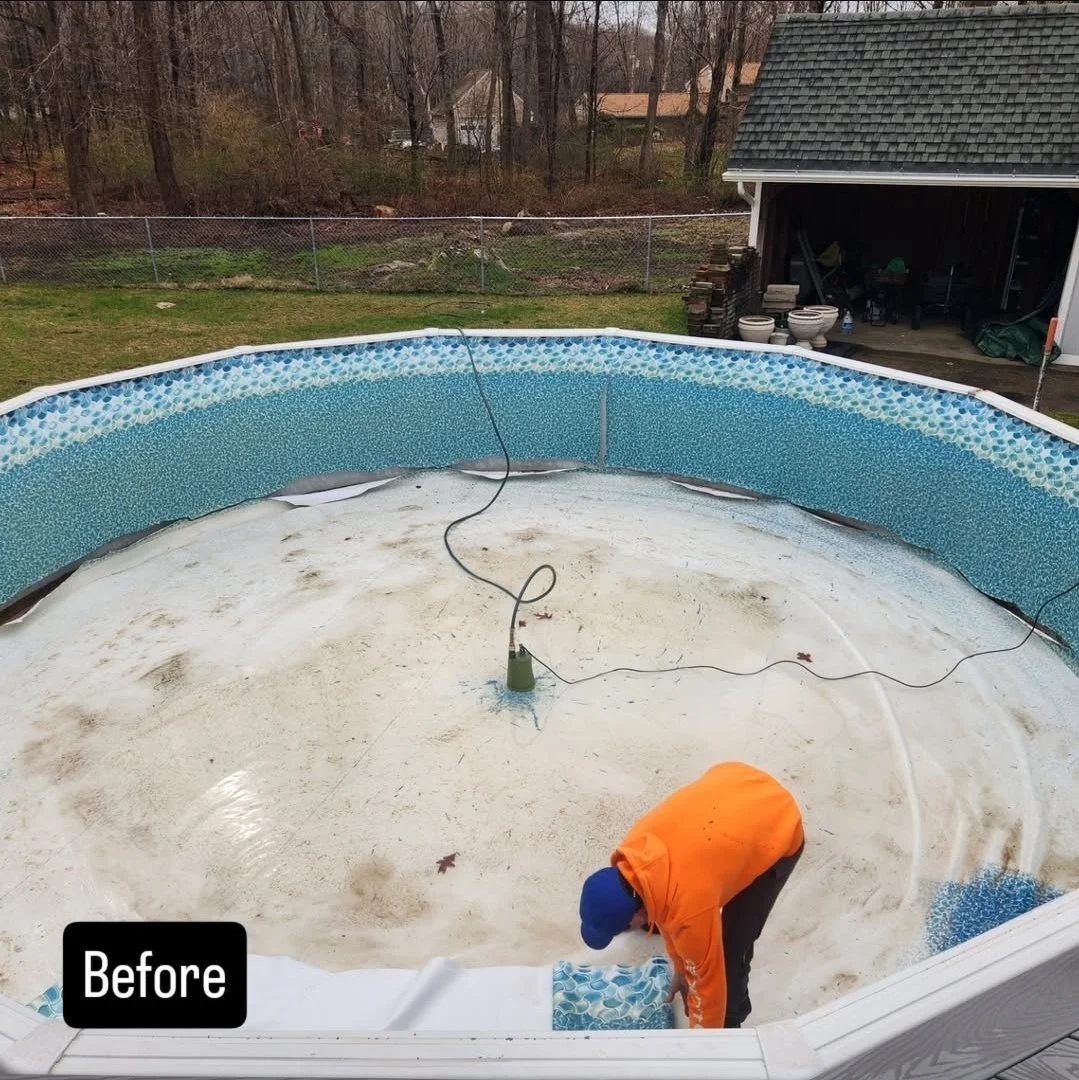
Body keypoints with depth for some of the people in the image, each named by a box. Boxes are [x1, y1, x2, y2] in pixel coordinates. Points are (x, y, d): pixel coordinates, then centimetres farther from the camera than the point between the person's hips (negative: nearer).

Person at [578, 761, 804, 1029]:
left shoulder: (687, 909, -34)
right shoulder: (634, 850, -15)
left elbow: (707, 981, -17)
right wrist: (680, 969, 17)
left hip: (777, 832, -6)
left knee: (732, 945, -2)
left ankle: (730, 1023, 27)